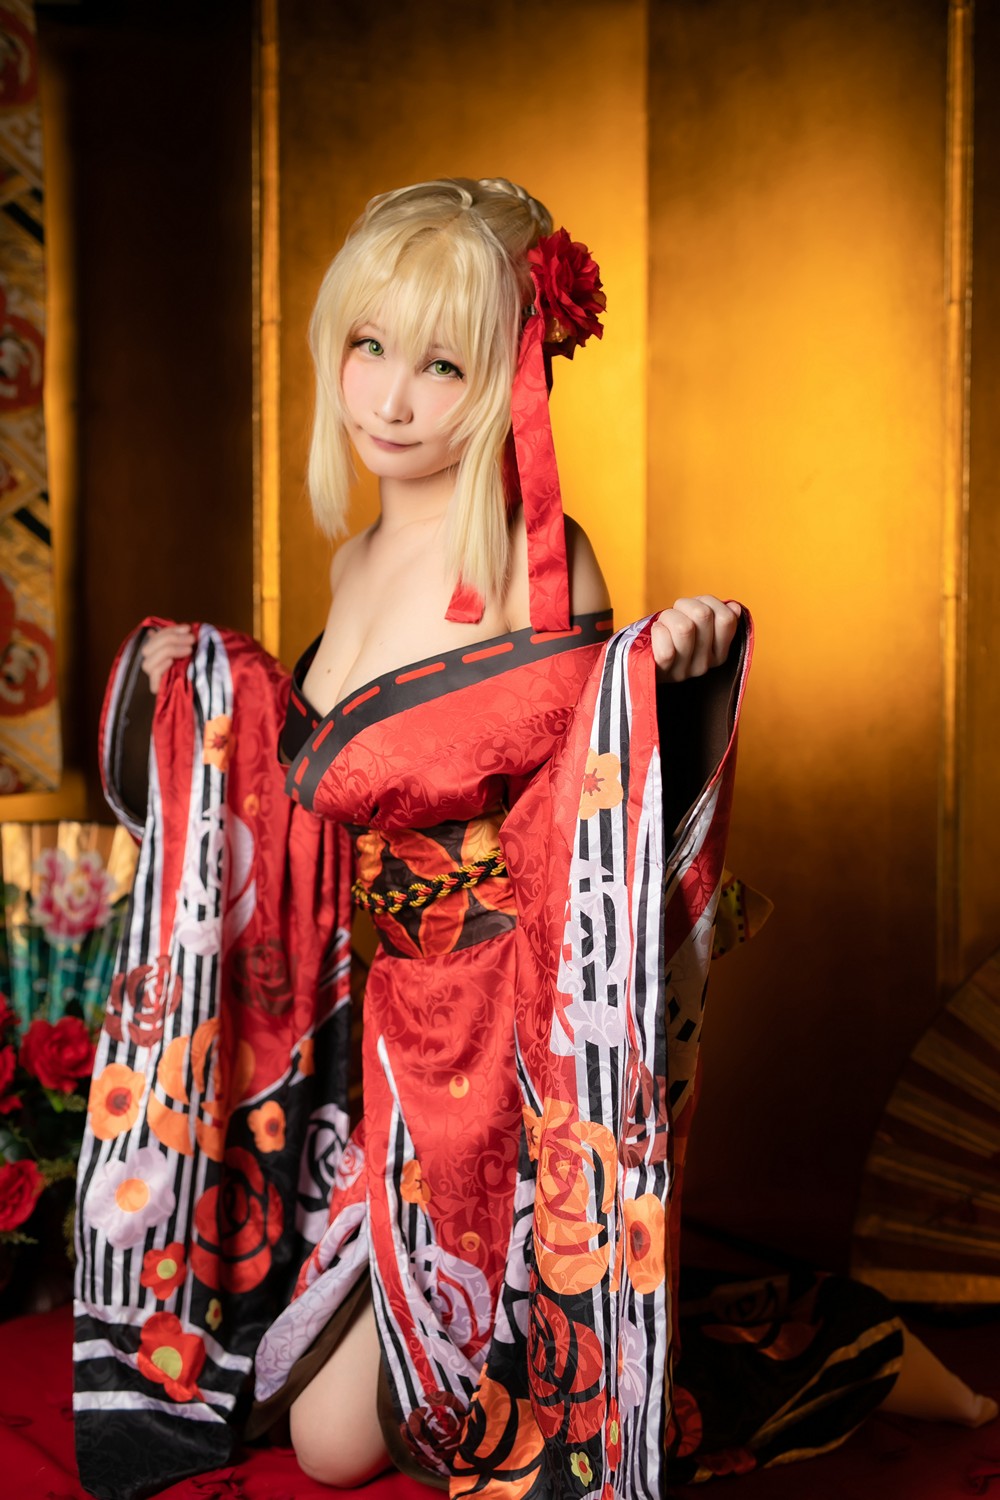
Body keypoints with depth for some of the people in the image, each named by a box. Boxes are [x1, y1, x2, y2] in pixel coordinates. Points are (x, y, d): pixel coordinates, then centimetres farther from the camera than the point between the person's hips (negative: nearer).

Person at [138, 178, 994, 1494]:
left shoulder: (536, 561, -17)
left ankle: (855, 1349, 29)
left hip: (518, 1037, -7)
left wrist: (673, 678, -34)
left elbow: (598, 816, -18)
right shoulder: (358, 562, 6)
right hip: (399, 1035, 8)